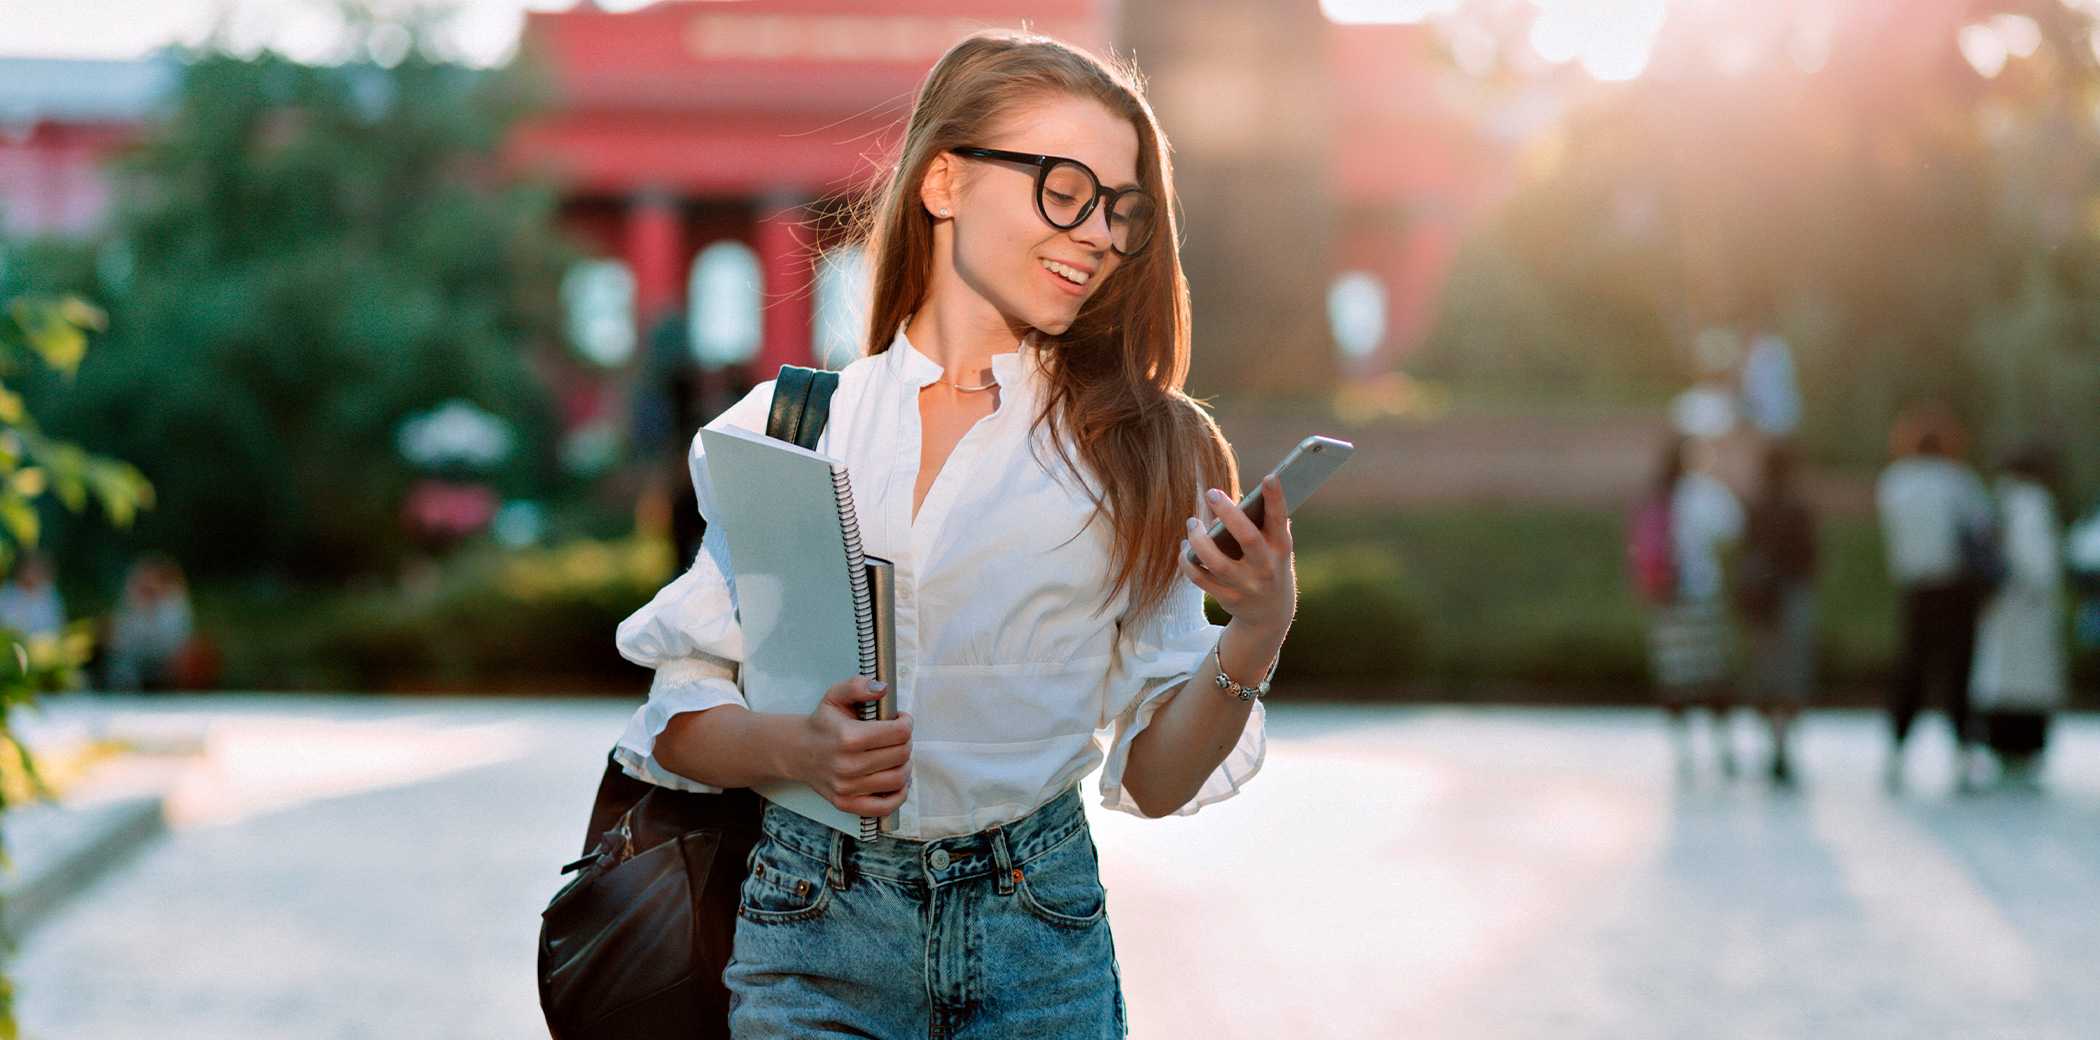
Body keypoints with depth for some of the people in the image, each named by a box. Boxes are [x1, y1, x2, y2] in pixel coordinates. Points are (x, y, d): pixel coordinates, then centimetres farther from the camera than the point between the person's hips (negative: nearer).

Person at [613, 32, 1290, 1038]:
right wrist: (794, 748, -15)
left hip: (1039, 946, 1)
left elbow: (1154, 780, 2)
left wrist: (1254, 639, -15)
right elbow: (678, 718, 4)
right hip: (816, 930, 0)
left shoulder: (1140, 449, 2)